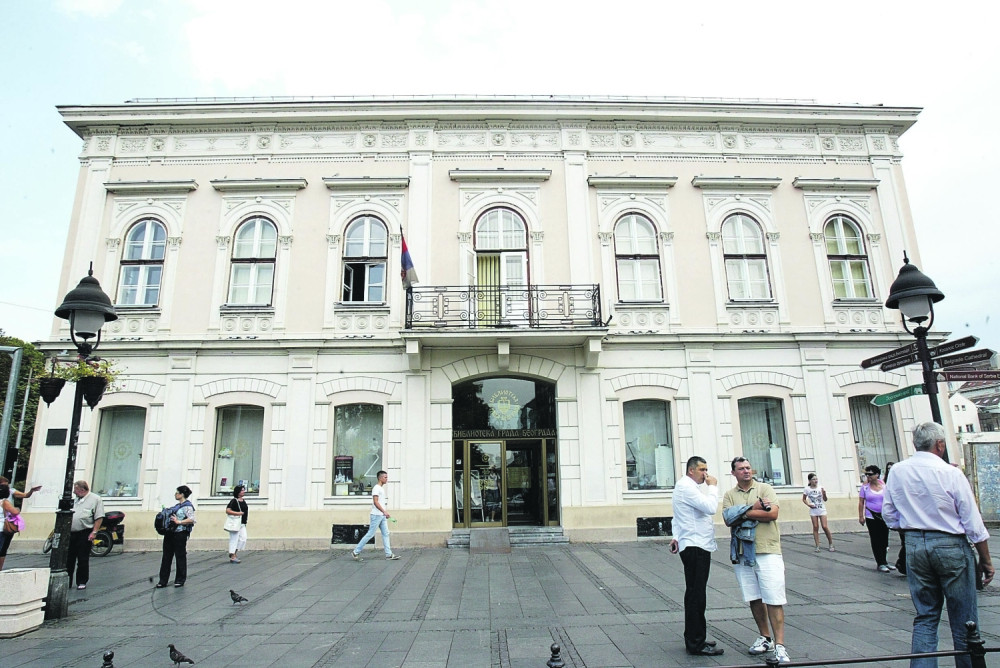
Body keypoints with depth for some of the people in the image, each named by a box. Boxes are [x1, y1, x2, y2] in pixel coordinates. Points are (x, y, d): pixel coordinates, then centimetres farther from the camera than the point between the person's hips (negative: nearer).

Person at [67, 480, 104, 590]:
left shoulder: (95, 499, -4)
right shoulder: (75, 500, 18)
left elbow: (99, 518, -10)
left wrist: (94, 532, -16)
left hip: (84, 534, -6)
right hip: (71, 534, 7)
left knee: (83, 560, -1)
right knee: (68, 559, 8)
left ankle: (82, 582, 9)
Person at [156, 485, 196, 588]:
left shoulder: (187, 506, -11)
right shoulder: (177, 505, 16)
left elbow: (192, 519, -22)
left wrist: (178, 522, -25)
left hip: (180, 534, -8)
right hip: (170, 533, 9)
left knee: (180, 556, 3)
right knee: (166, 556, 9)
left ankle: (180, 580, 15)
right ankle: (163, 580, 17)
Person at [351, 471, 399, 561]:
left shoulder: (382, 488, 16)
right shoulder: (376, 488, -12)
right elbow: (375, 502, -20)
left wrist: (385, 513, 16)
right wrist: (384, 511, -23)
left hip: (382, 516, 9)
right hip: (376, 515, -9)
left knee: (386, 534, 5)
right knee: (370, 534, -4)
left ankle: (389, 554, 5)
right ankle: (356, 552, 6)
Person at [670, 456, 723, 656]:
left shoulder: (691, 487, 20)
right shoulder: (686, 486, -14)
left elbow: (678, 518, 23)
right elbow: (711, 507, -23)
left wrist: (676, 536, 12)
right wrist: (713, 487, -9)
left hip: (698, 546, 11)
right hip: (695, 547, -11)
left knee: (694, 594, 16)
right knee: (696, 596, -6)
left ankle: (694, 638, 25)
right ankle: (696, 643, 0)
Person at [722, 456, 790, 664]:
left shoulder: (765, 489, 2)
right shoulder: (729, 495, 9)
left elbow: (773, 514, -13)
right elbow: (728, 519, -6)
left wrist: (743, 513, -10)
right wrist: (754, 508, -12)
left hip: (767, 551, -3)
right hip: (742, 553, 3)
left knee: (774, 599, -6)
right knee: (754, 598, 11)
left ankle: (779, 645, -1)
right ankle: (765, 637, 26)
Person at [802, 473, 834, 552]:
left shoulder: (820, 488, -2)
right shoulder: (807, 489, -2)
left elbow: (825, 499, -1)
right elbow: (804, 499, 7)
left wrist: (824, 494, -21)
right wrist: (808, 504, -10)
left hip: (822, 510, 0)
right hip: (813, 510, 0)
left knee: (825, 527, -7)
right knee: (815, 527, 0)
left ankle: (831, 545, 9)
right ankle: (817, 546, 4)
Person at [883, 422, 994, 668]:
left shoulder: (897, 472, 0)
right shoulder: (951, 473, -12)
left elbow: (889, 515, 6)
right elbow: (973, 523, -7)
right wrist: (986, 560, 3)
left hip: (914, 546, 4)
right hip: (951, 546, -3)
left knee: (925, 617, 11)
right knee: (963, 620, 9)